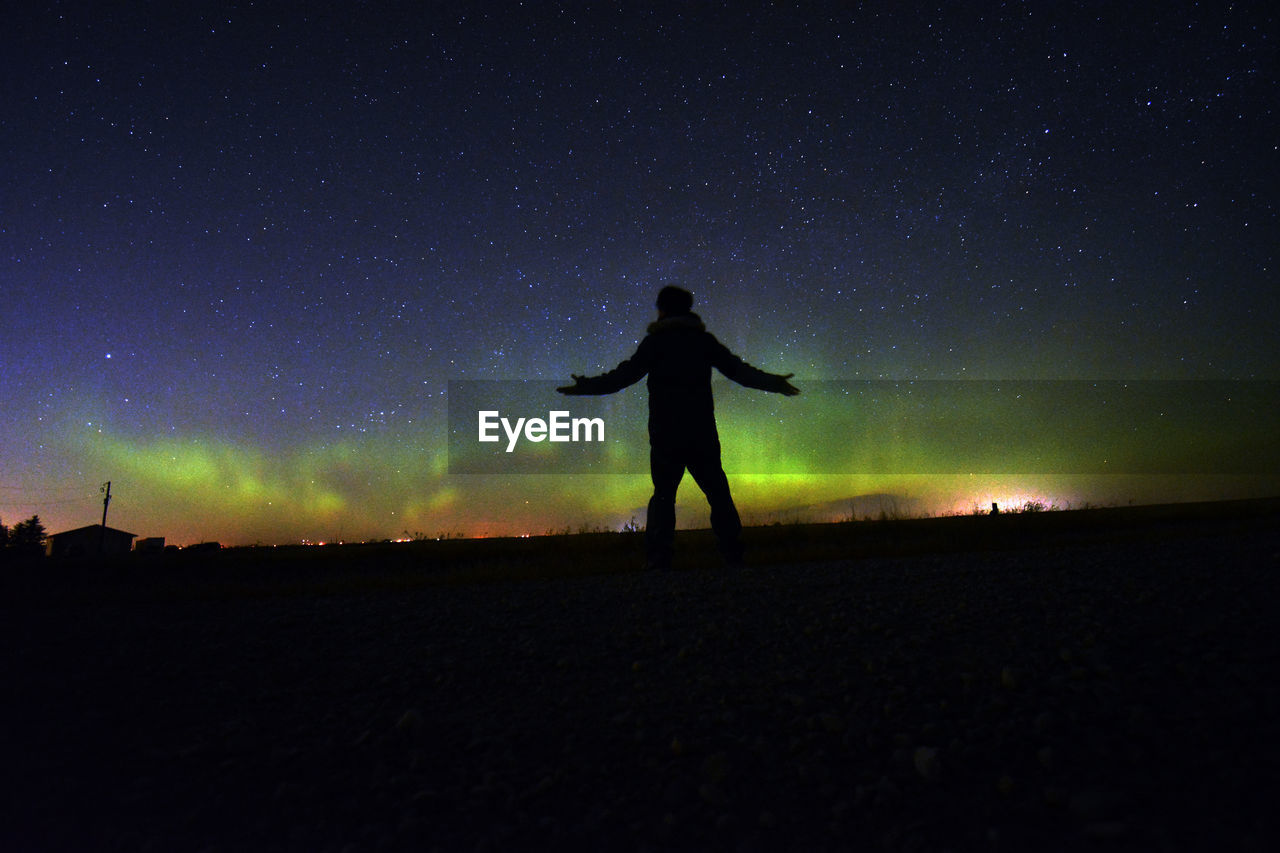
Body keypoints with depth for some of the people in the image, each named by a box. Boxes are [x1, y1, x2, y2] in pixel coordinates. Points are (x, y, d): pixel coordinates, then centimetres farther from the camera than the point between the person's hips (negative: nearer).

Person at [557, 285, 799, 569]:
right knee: (717, 492, 8)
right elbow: (738, 370, 11)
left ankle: (659, 557, -1)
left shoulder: (655, 341, 2)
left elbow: (626, 374, -6)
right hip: (702, 434, 2)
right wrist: (773, 383, 21)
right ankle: (733, 555, 7)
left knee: (663, 494, 4)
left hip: (665, 434, -2)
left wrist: (587, 386, 0)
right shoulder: (704, 340, 10)